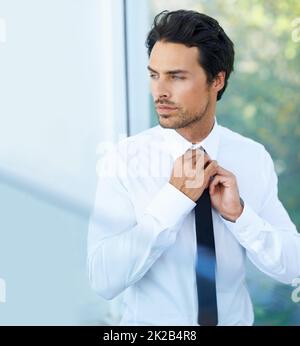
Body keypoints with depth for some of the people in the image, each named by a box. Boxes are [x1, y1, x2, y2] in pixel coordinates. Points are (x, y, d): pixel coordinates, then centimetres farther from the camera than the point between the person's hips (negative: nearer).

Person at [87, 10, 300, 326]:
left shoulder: (254, 157, -8)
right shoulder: (124, 159, -16)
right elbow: (103, 280, -23)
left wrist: (238, 213, -21)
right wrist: (175, 198, -27)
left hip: (235, 320, 2)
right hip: (150, 322, -2)